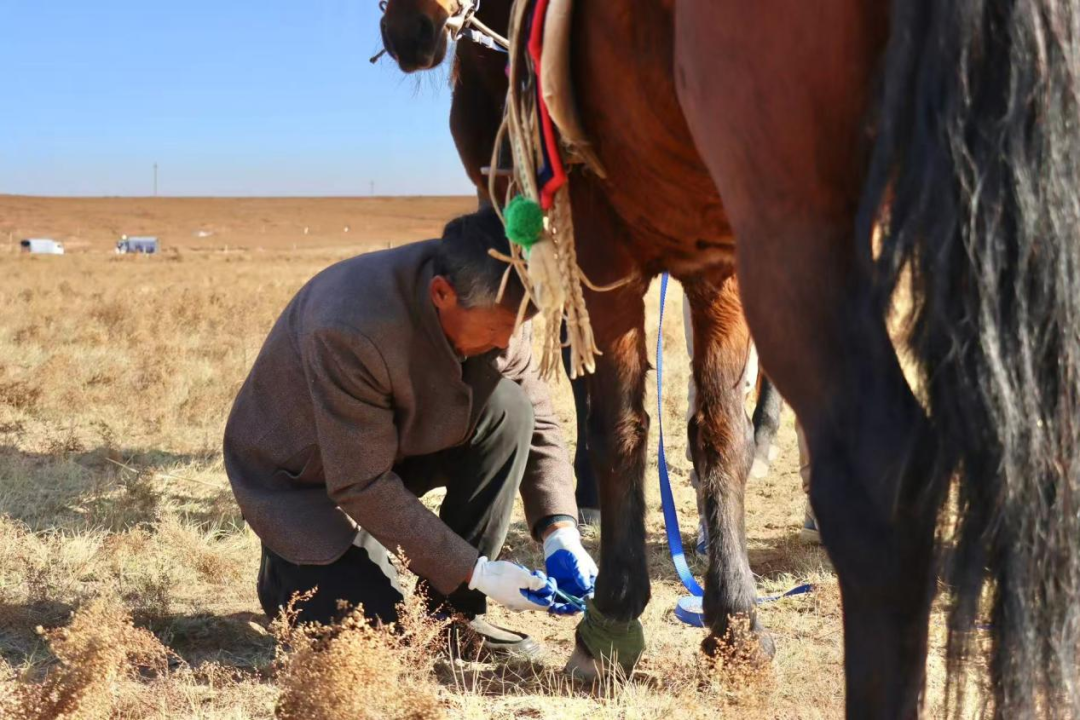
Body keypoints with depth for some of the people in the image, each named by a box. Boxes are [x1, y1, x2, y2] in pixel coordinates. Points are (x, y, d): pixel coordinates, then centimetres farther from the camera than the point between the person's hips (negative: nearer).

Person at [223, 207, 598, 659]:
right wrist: (475, 571, -29)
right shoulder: (351, 332, -38)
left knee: (506, 407, -22)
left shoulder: (494, 306, -19)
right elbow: (361, 486, -31)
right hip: (303, 475, -6)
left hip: (402, 443, 6)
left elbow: (536, 423, -6)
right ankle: (287, 569, 14)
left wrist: (560, 532, -21)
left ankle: (452, 610, -10)